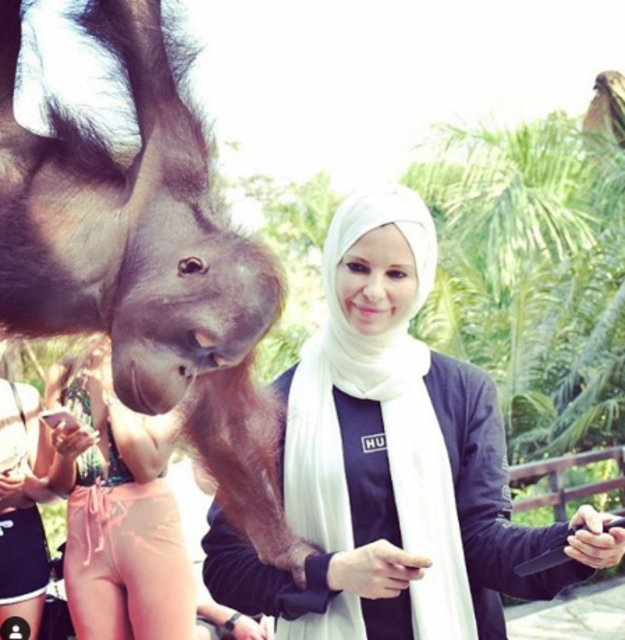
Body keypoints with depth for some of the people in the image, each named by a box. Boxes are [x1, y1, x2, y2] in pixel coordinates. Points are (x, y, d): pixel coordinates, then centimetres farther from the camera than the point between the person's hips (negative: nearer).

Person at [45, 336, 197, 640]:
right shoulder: (62, 376, 7)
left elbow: (148, 467, -15)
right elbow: (60, 486, 8)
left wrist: (113, 389, -10)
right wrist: (64, 454, -14)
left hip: (149, 528, -3)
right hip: (85, 535, 3)